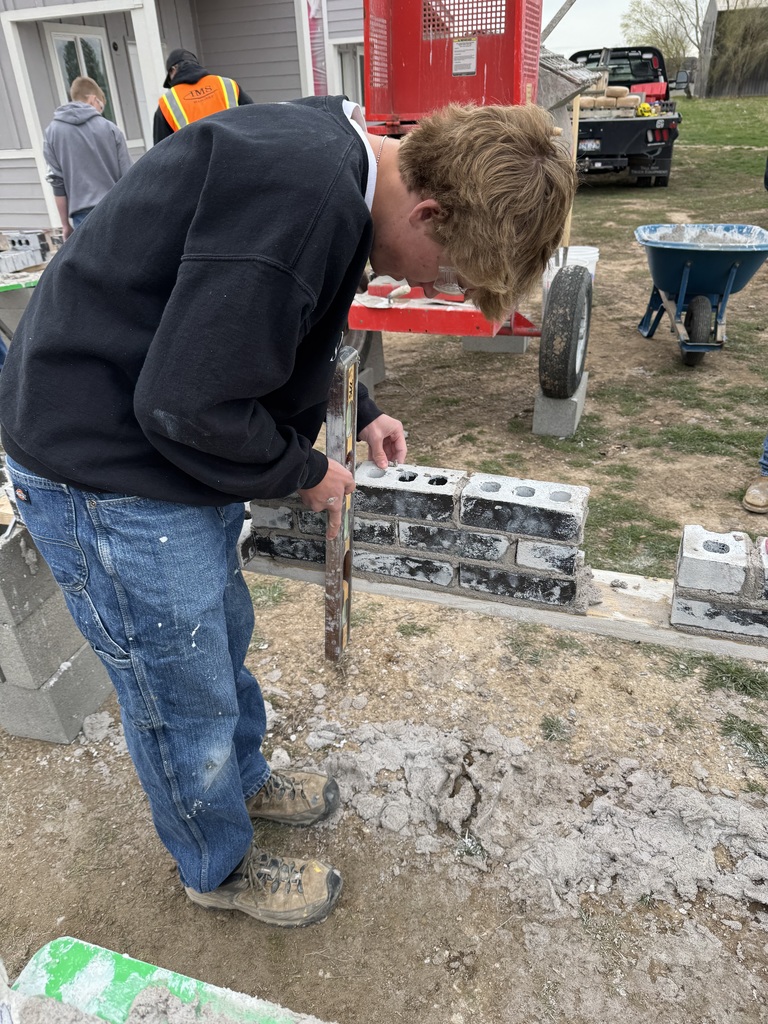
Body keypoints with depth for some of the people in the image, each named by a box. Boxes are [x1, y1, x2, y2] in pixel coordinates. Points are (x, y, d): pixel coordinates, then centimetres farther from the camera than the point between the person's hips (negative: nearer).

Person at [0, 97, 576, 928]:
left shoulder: (326, 156, 4)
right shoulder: (304, 199, -30)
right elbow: (185, 407, -28)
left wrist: (357, 415, 13)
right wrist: (306, 471, -11)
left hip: (167, 448, 10)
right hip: (103, 479, -9)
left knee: (223, 636, 24)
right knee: (183, 700, 9)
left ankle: (244, 779, 51)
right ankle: (220, 868, 37)